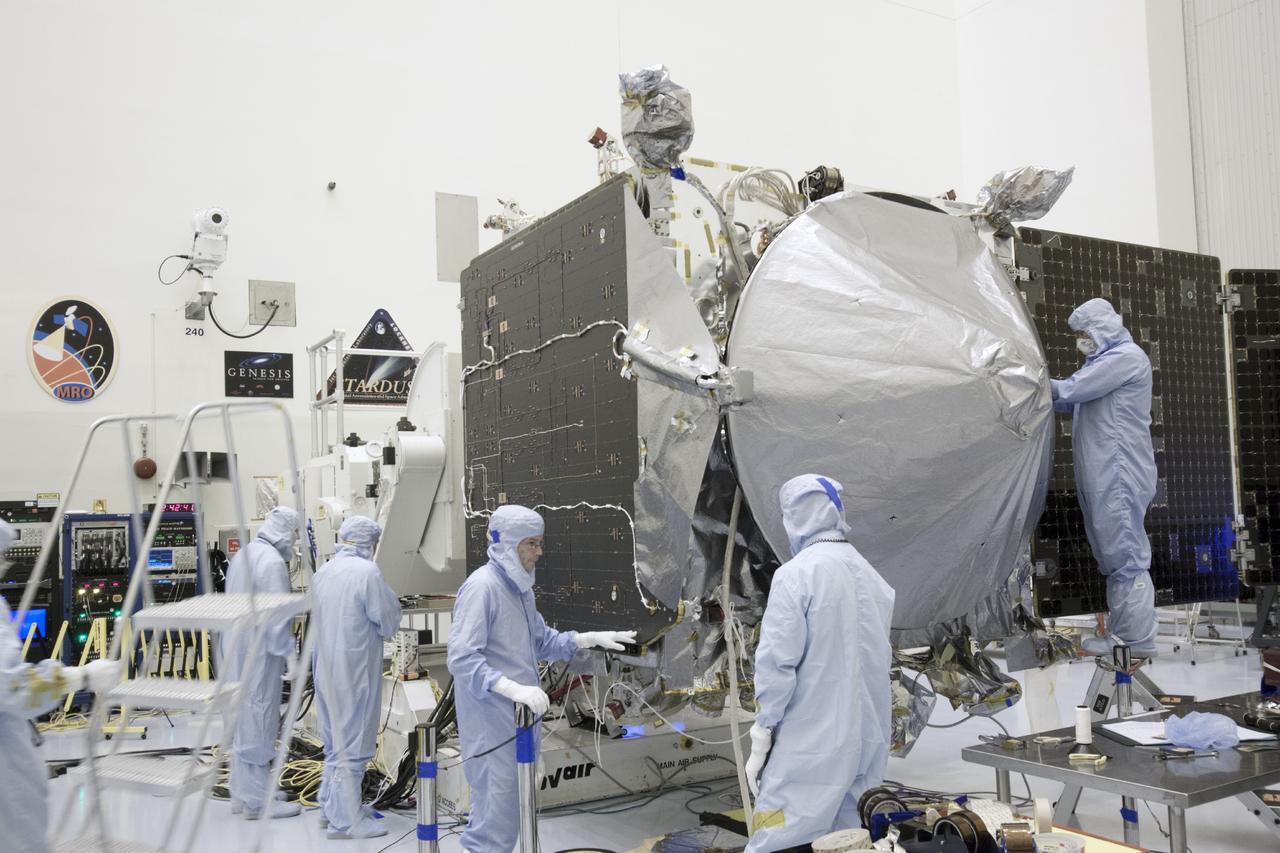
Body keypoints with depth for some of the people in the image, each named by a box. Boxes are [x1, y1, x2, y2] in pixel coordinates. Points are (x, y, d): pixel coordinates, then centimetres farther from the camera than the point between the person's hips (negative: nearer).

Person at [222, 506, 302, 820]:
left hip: (236, 650, 10)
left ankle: (240, 795, 24)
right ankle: (258, 801, 3)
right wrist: (290, 654, -15)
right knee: (258, 722, -3)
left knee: (243, 721, 15)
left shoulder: (243, 554, 13)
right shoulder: (272, 561, -17)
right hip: (260, 653, -10)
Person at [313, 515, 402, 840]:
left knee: (336, 740, 20)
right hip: (355, 670, -8)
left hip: (326, 667, 8)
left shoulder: (323, 572, 6)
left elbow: (317, 619, 13)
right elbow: (389, 622, -11)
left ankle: (332, 806, 32)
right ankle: (346, 820, 9)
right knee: (353, 743, 2)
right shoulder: (367, 572, -17)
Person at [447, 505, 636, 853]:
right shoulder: (481, 586, -18)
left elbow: (542, 642, 21)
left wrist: (593, 638, 10)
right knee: (496, 822, -5)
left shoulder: (520, 587, 11)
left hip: (517, 720, 9)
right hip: (491, 724, -9)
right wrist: (515, 689, -33)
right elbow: (462, 659, -24)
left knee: (507, 815, 17)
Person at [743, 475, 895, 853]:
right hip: (869, 740, 7)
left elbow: (777, 663, -15)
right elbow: (879, 659, 11)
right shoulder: (873, 577, 7)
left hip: (811, 743, -7)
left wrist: (761, 737, -7)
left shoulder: (795, 574, -13)